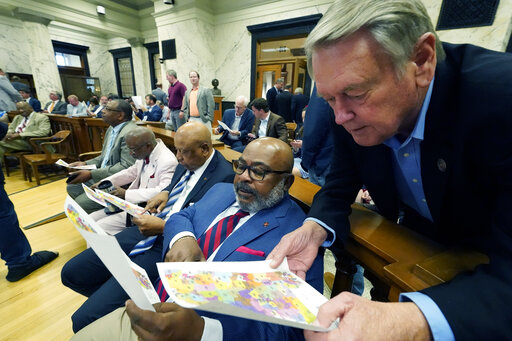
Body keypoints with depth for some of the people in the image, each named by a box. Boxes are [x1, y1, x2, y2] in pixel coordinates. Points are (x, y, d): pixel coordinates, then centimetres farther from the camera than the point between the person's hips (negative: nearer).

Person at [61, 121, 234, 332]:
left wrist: (162, 226, -17)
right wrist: (165, 193, 3)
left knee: (84, 320, -9)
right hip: (147, 231, 9)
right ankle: (113, 296, 31)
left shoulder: (224, 177, -20)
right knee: (71, 273, 12)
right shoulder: (186, 163, 5)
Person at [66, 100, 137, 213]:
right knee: (71, 187, 15)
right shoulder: (112, 128, 10)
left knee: (81, 204, -13)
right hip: (103, 175, 10)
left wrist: (91, 174, -24)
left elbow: (126, 167, -27)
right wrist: (85, 164, 5)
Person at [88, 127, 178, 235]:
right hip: (132, 202, 9)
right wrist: (104, 183, 12)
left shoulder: (168, 162, -24)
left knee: (100, 227, -12)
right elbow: (131, 172, 21)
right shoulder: (144, 153, 3)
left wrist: (126, 194, -29)